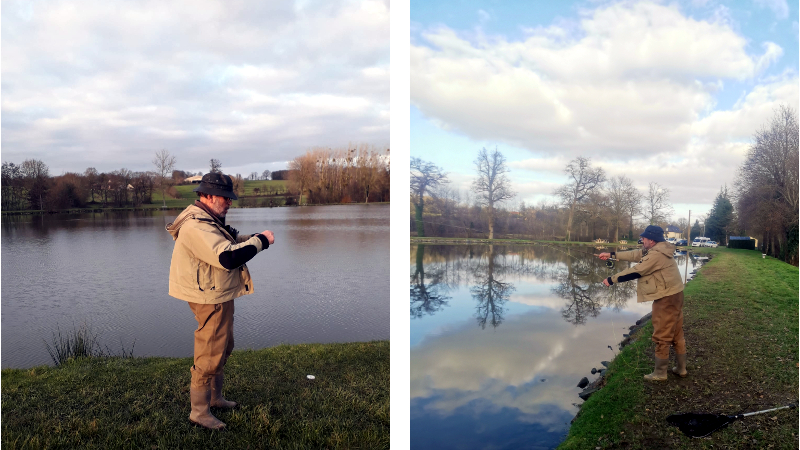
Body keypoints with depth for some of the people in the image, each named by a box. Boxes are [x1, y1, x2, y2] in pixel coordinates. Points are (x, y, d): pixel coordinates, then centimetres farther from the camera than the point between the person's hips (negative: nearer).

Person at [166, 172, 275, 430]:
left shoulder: (209, 220, 9)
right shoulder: (197, 227, -26)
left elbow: (227, 242, 20)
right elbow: (227, 257, -34)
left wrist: (254, 238, 2)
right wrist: (260, 241, -23)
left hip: (221, 296, 11)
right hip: (210, 299, -11)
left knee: (223, 349, 23)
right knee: (210, 356, -1)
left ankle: (214, 397, 39)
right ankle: (199, 412, 12)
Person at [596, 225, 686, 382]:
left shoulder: (656, 254, -22)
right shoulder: (656, 250, 10)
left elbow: (635, 272, -21)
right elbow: (635, 254, 16)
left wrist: (612, 279, -14)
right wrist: (611, 254, 14)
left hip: (666, 298, -11)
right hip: (674, 295, 11)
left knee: (662, 336, -1)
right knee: (676, 333, 17)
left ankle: (660, 373, 7)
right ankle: (681, 368, 26)